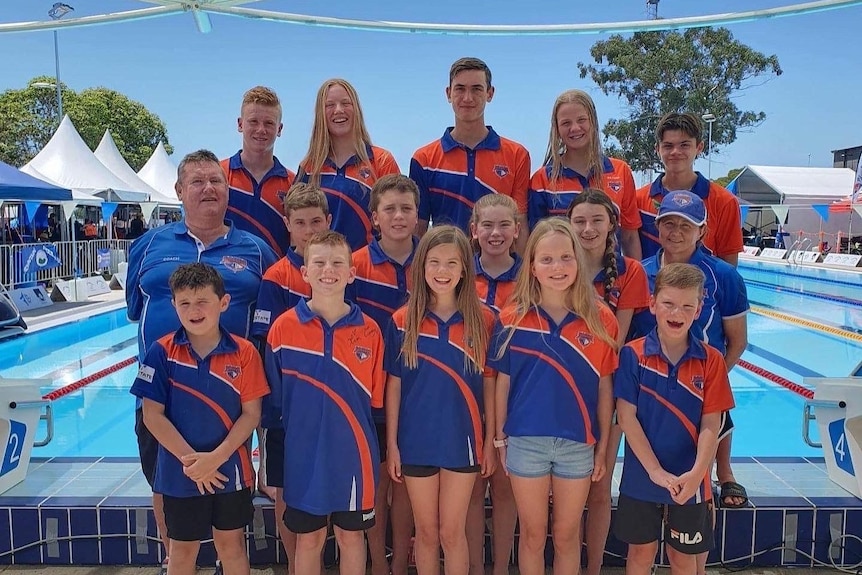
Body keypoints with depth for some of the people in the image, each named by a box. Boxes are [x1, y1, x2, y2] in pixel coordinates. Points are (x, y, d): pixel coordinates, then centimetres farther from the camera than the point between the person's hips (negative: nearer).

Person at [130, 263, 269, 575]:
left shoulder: (244, 353, -9)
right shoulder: (162, 352, -8)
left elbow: (251, 413, -7)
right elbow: (152, 415, -8)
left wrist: (216, 457, -17)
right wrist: (190, 459, -14)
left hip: (231, 470, 0)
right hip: (180, 472, 0)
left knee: (231, 544, 16)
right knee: (183, 549, 16)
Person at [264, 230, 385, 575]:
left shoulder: (369, 331, -5)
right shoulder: (283, 328, -7)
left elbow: (375, 398, 3)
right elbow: (274, 397, 1)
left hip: (353, 454, 1)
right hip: (303, 454, 0)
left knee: (351, 536, 16)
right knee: (308, 539, 15)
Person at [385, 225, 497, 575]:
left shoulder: (483, 320, -5)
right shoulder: (402, 321, -4)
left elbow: (489, 383, 0)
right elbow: (394, 385, -1)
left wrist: (490, 440, 0)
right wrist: (391, 443, -1)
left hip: (463, 440, -1)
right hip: (416, 440, 1)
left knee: (452, 532, 9)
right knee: (426, 532, 15)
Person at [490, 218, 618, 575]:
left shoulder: (600, 320, -6)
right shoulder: (512, 319, -6)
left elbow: (605, 388, 0)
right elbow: (503, 382, 1)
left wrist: (603, 446, 3)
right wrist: (500, 438, 4)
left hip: (578, 443, 1)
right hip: (525, 441, 0)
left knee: (567, 534, 17)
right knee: (533, 534, 15)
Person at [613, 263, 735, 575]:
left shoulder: (711, 360, -6)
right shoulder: (633, 355, -10)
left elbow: (710, 426, -7)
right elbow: (626, 416, -11)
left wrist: (696, 473, -20)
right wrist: (655, 471, -16)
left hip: (690, 482, 1)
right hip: (641, 478, -1)